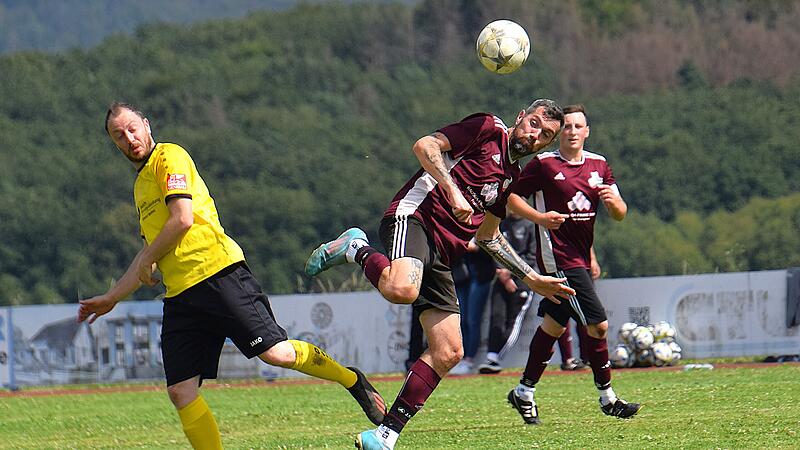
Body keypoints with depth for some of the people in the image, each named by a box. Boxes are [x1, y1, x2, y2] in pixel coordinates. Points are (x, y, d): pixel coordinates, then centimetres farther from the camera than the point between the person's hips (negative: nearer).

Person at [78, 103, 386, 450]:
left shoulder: (169, 157, 1)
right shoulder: (141, 185, 26)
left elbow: (182, 219, -11)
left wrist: (146, 260, 2)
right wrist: (111, 298, 35)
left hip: (217, 274, -8)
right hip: (180, 297, 8)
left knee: (276, 353, -15)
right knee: (181, 392, -6)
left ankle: (352, 380, 9)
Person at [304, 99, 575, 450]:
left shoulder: (512, 176, 26)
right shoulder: (488, 129, 3)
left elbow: (487, 236, 35)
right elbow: (425, 146, -8)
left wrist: (533, 279, 33)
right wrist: (453, 192, -18)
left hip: (442, 256, 8)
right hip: (413, 217, -8)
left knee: (447, 353, -2)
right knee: (401, 289, -40)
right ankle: (355, 250, -8)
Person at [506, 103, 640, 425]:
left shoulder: (598, 165, 11)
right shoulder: (544, 164, -5)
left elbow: (620, 214, 9)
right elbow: (511, 197, -3)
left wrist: (613, 201, -15)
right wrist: (540, 217, -18)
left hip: (580, 256, 7)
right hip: (559, 257, -7)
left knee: (554, 324, 15)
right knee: (598, 325, -12)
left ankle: (524, 392, 27)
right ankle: (607, 398, -1)